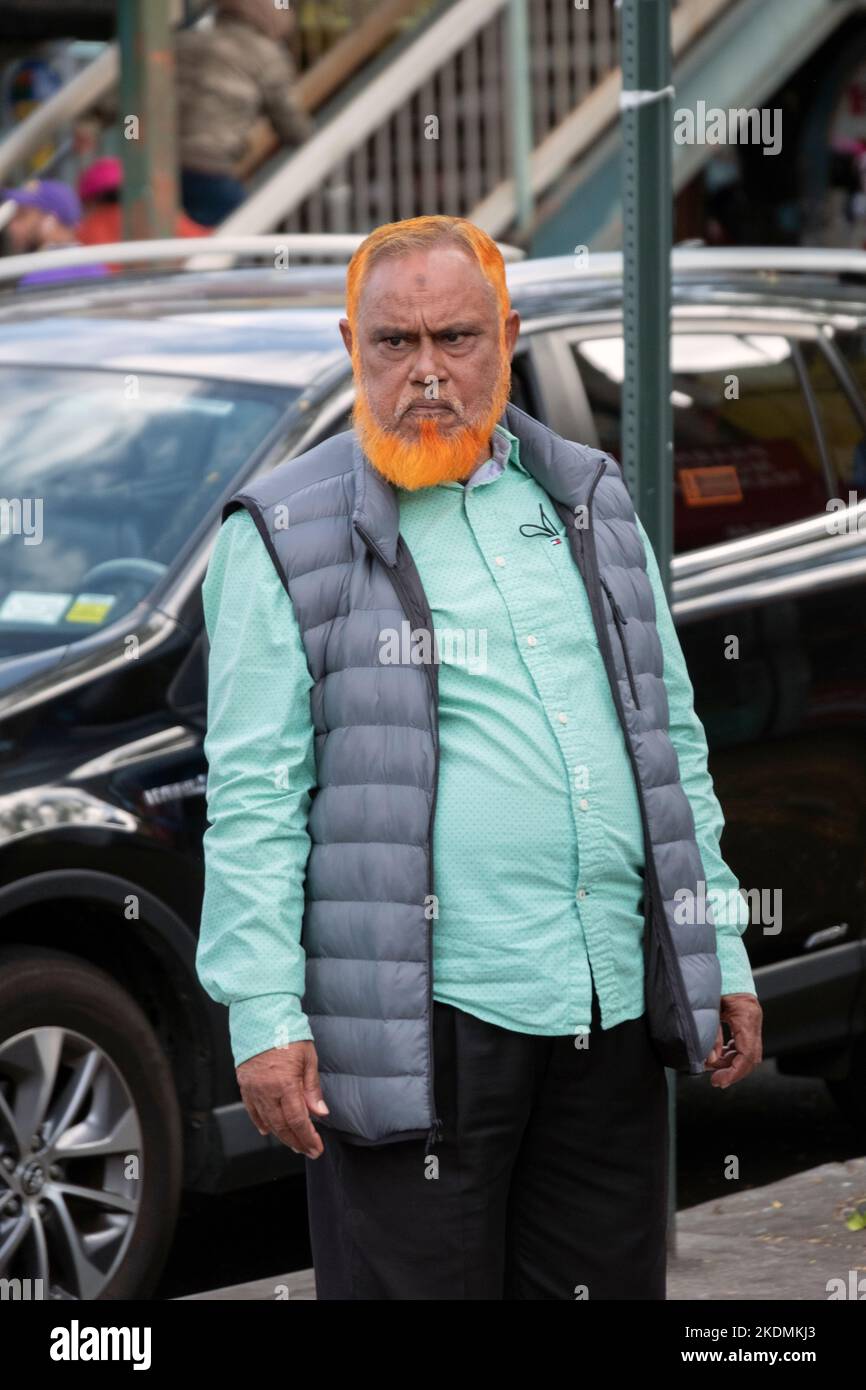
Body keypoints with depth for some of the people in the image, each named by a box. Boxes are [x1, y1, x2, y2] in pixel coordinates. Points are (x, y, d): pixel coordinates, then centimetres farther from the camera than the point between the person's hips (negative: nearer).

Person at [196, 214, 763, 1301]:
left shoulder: (589, 503, 15)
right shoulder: (286, 537, -1)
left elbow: (675, 744, 19)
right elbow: (253, 796, -5)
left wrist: (721, 957, 14)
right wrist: (264, 1015, -13)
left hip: (613, 1007, 5)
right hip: (419, 1018, -5)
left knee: (608, 1284, 10)